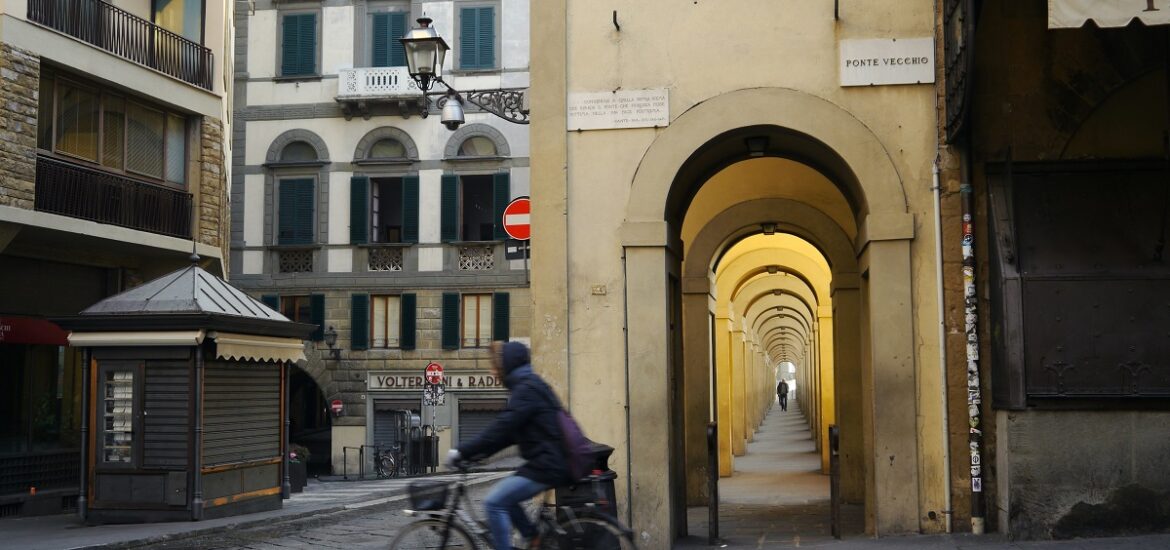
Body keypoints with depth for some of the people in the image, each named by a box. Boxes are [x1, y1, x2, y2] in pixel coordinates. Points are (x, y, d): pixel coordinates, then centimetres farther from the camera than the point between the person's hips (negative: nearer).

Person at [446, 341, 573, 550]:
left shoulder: (527, 388, -14)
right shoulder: (529, 385, 18)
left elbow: (502, 428, -21)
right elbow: (508, 431, 19)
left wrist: (463, 452, -17)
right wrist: (478, 454, 11)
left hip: (547, 466, -10)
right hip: (550, 463, 10)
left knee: (494, 502, -11)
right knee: (504, 498, 18)